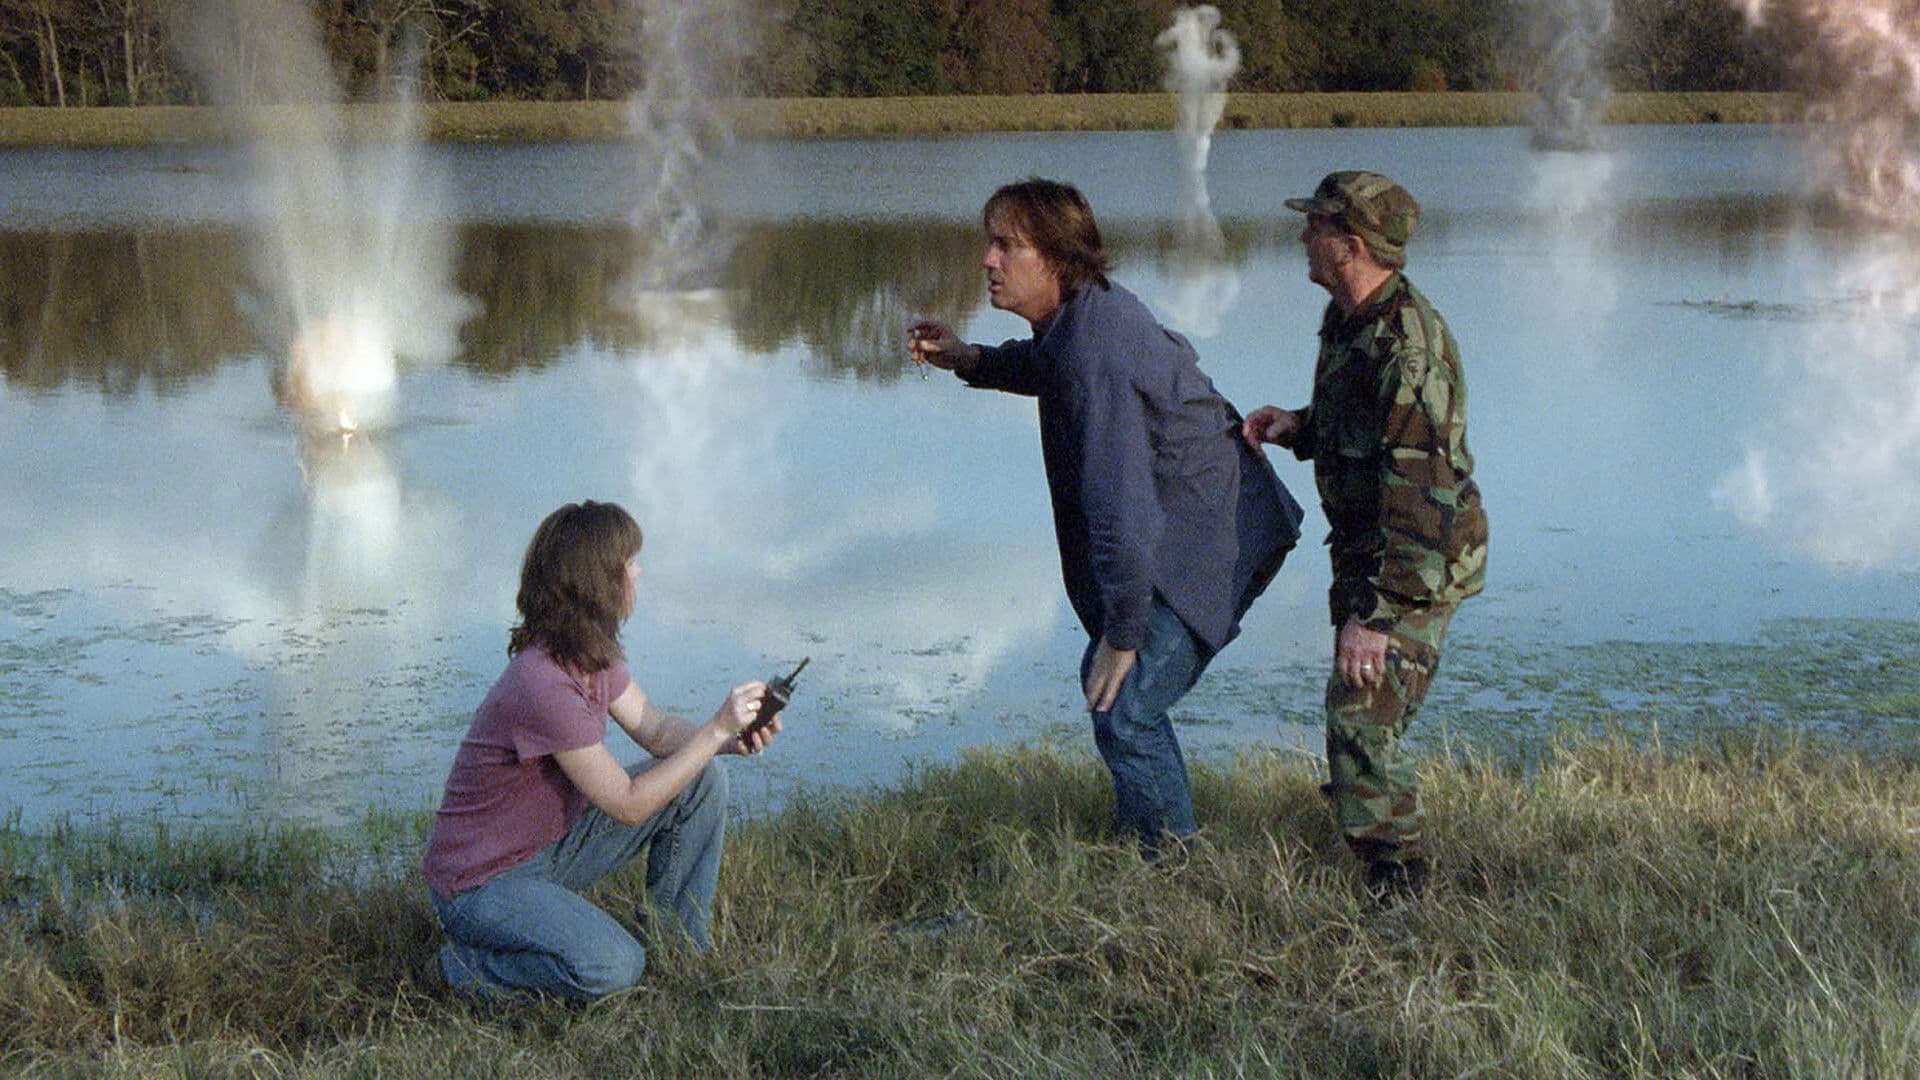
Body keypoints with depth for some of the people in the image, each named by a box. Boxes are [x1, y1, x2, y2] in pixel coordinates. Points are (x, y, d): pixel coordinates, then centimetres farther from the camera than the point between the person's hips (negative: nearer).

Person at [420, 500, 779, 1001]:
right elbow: (628, 804, -25)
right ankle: (467, 967, -6)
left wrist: (731, 739, -12)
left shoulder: (595, 654, -1)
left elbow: (654, 728, 8)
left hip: (554, 844, 9)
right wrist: (716, 730, -22)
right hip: (484, 881, -9)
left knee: (703, 780, 1)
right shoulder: (544, 685, -31)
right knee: (611, 968, -32)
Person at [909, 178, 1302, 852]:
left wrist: (1122, 633, -24)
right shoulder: (1082, 317, 2)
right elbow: (1055, 370, 30)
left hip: (1213, 541, -10)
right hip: (1188, 531, 10)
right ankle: (1143, 847, 34)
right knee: (1101, 680, 19)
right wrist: (969, 361, 16)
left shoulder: (1097, 349, -29)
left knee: (1124, 714, -9)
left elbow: (1121, 506, -30)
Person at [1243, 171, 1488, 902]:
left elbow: (1421, 495, -30)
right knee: (1358, 717, 20)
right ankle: (1392, 867, 36)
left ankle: (1396, 890, -7)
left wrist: (1376, 614, -32)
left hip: (1418, 564, -10)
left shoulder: (1408, 349, -27)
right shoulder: (1349, 321, 5)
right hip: (1365, 549, 10)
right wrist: (1298, 428, 1)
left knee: (1362, 719, -15)